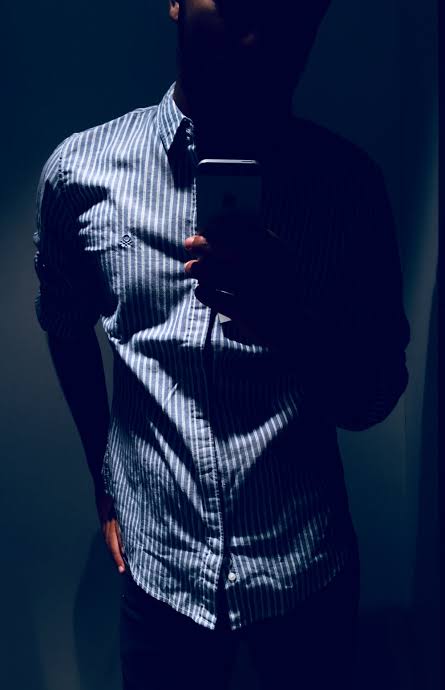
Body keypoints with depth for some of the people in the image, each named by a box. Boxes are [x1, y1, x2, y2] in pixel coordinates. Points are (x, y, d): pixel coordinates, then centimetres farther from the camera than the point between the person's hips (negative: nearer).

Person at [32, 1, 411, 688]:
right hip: (160, 563, 0)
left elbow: (373, 399, -6)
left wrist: (289, 322, -26)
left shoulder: (350, 181, -9)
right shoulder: (80, 170, -8)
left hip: (307, 572, 1)